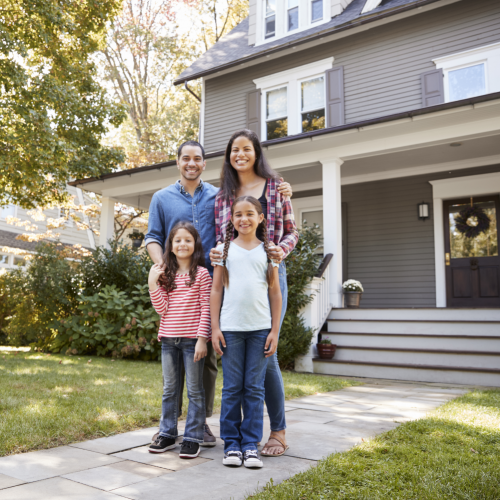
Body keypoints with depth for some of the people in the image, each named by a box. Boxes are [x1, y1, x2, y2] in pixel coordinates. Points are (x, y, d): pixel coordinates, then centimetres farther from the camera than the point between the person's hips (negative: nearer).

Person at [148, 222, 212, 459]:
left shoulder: (201, 274, -4)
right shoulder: (166, 275, 8)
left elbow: (206, 309, -7)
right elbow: (162, 308, 2)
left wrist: (202, 338, -13)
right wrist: (153, 284, -8)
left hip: (192, 339, -4)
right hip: (169, 339, 5)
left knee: (194, 390, 5)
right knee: (169, 389, 14)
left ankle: (193, 438, 14)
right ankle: (167, 434, 27)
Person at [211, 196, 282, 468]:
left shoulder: (268, 251, 7)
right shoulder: (224, 249, 6)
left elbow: (275, 292, 8)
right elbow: (216, 290, 6)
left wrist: (275, 330, 3)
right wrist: (214, 327, 0)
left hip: (260, 328, 1)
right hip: (230, 328, 0)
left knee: (255, 388, 5)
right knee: (232, 388, 5)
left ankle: (251, 443, 15)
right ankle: (231, 443, 16)